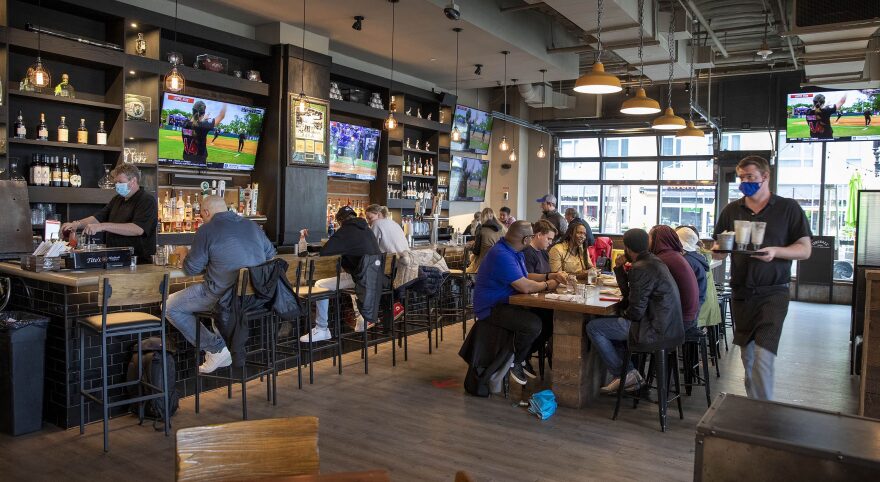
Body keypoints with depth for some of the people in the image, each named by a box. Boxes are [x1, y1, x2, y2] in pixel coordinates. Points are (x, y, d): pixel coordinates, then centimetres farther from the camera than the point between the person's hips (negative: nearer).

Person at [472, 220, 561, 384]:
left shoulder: (514, 252, 11)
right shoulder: (501, 254, -24)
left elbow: (524, 277, 22)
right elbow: (524, 286, -27)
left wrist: (549, 277, 8)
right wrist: (547, 285, -9)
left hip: (505, 304, 11)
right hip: (491, 309, -11)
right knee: (533, 324, -28)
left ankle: (524, 357, 15)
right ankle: (516, 362, -2)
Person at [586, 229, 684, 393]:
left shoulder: (641, 268, -19)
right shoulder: (653, 261, 12)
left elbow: (635, 311, -20)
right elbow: (630, 294, 18)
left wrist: (623, 315, 0)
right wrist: (620, 269, 9)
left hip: (655, 330, -10)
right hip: (667, 326, 10)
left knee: (593, 327, -5)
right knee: (608, 323, 24)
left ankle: (624, 375, 5)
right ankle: (630, 373, 18)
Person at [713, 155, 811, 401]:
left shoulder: (788, 208, 1)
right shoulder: (731, 210, 9)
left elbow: (805, 249, -1)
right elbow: (718, 253, 11)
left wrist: (775, 251, -20)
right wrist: (720, 249, -14)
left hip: (772, 293, -4)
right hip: (740, 293, 4)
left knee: (763, 356, -12)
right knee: (747, 356, 11)